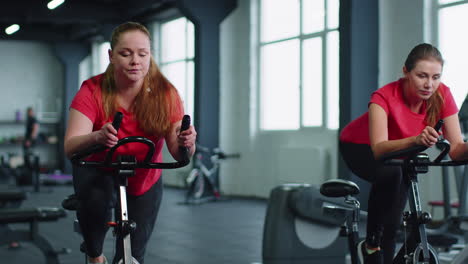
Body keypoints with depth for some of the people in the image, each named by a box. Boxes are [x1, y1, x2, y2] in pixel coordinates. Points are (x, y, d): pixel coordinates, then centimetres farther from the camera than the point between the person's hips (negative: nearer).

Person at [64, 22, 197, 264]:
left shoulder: (165, 94, -21)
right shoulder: (93, 92, -24)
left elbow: (179, 154, -24)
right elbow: (70, 148, -36)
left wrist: (186, 143, -48)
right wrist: (97, 137, -58)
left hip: (145, 180, 2)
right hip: (98, 170, -2)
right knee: (95, 204, -34)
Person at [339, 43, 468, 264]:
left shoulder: (442, 95, -25)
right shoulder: (385, 97, -36)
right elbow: (379, 149, -49)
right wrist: (415, 140, -66)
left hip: (400, 153, 5)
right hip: (359, 148, -5)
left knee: (392, 222, -1)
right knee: (390, 173, -36)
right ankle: (370, 244, -20)